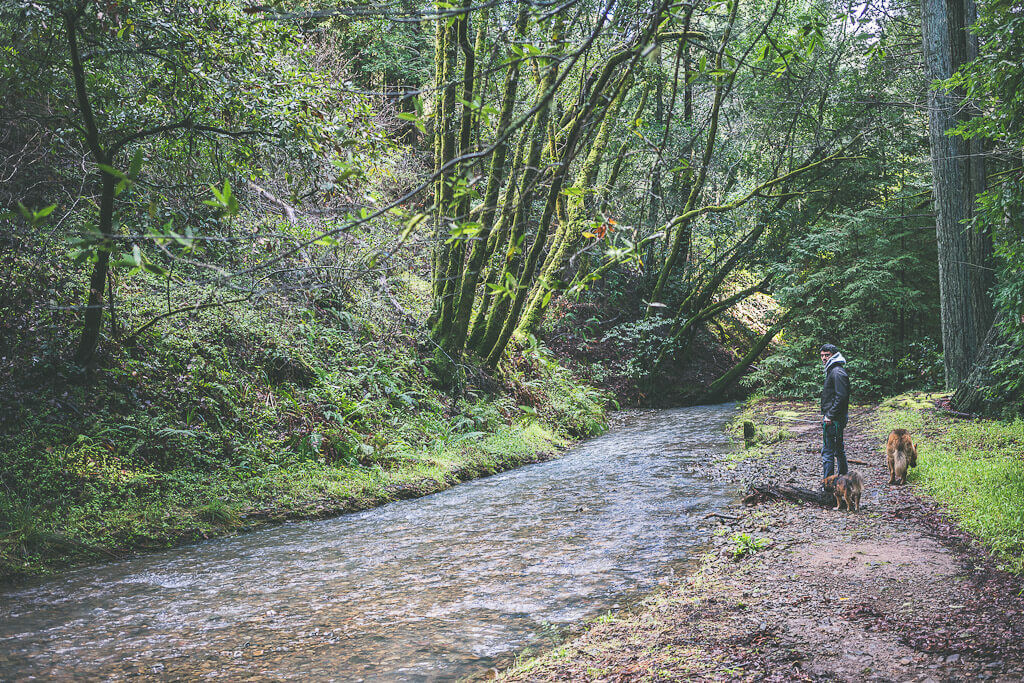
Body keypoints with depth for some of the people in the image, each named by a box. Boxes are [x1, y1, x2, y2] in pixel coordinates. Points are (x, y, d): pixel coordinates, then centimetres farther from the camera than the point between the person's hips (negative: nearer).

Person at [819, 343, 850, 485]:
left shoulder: (838, 372, -15)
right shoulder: (832, 370, 17)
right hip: (833, 418, 11)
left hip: (833, 420, -11)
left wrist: (830, 416, -20)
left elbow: (841, 396, -22)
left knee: (827, 451, -8)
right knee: (838, 448, 18)